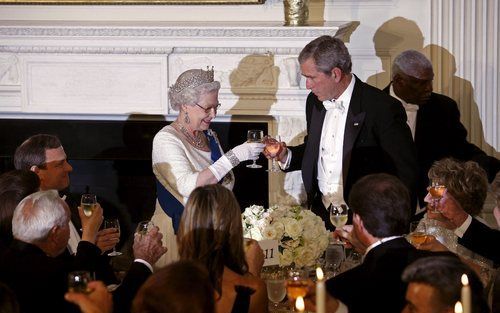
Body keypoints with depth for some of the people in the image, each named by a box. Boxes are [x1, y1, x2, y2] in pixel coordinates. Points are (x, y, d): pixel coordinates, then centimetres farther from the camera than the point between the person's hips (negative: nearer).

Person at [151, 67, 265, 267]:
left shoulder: (209, 136, 9)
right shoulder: (166, 140, -13)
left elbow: (225, 183, 17)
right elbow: (188, 186, -28)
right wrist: (234, 157, -29)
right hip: (177, 230, -6)